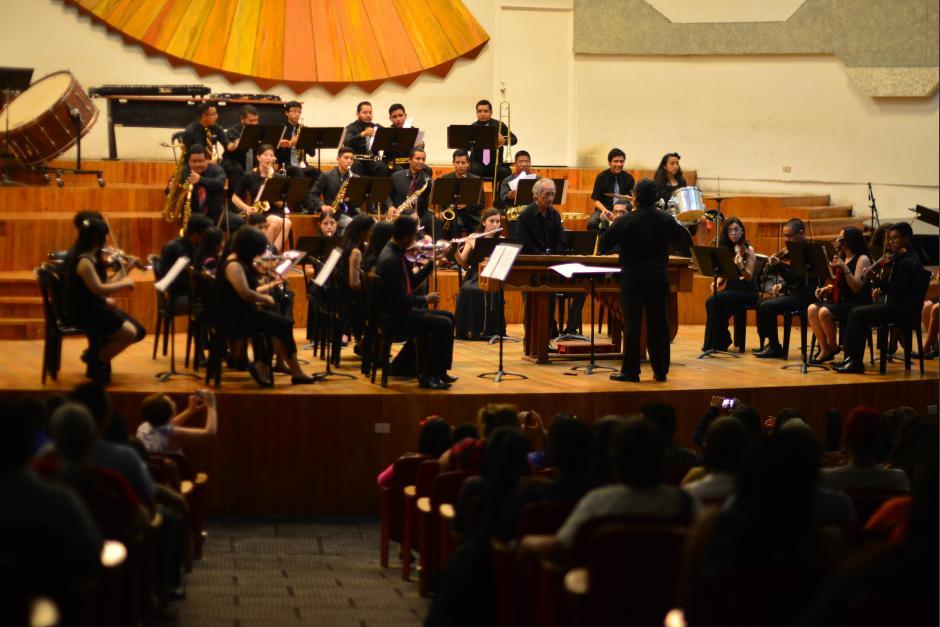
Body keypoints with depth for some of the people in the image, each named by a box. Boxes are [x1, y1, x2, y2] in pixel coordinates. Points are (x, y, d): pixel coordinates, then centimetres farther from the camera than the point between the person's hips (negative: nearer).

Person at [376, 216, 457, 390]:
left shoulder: (397, 253, 7)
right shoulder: (390, 260, -24)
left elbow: (411, 283, 16)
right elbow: (400, 299, -26)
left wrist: (432, 263, 9)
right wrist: (425, 299, -11)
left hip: (402, 310, 11)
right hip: (394, 316, -11)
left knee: (448, 317, 15)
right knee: (443, 324, -16)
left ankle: (439, 371, 19)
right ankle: (428, 376, -8)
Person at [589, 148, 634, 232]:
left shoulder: (628, 177, 6)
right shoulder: (601, 177, 2)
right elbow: (596, 200, 1)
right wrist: (605, 210, -18)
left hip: (623, 209, 1)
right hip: (604, 208, -1)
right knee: (592, 223, -32)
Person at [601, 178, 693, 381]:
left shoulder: (625, 221, -11)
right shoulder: (666, 220, -1)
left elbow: (604, 245, -5)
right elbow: (685, 244, 5)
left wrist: (608, 225, 13)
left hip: (633, 278, -3)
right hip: (659, 278, 3)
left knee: (632, 324, -1)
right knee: (659, 323, 8)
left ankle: (630, 370, -1)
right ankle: (660, 370, 11)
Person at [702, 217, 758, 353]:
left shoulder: (748, 250, -6)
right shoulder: (726, 249, 11)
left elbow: (749, 277, -16)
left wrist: (740, 266, -35)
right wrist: (716, 283, -4)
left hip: (747, 292, -5)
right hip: (729, 289, 5)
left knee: (716, 300, -29)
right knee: (711, 301, -26)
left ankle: (712, 343, -17)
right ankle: (722, 341, -10)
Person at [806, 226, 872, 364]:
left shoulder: (862, 259, -8)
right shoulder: (842, 257, 17)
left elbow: (857, 288, -17)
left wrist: (844, 267, -23)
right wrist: (827, 289, 7)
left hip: (856, 302, -8)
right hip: (839, 300, 8)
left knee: (824, 312, -31)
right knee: (812, 309, -17)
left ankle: (833, 348, -8)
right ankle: (825, 350, -15)